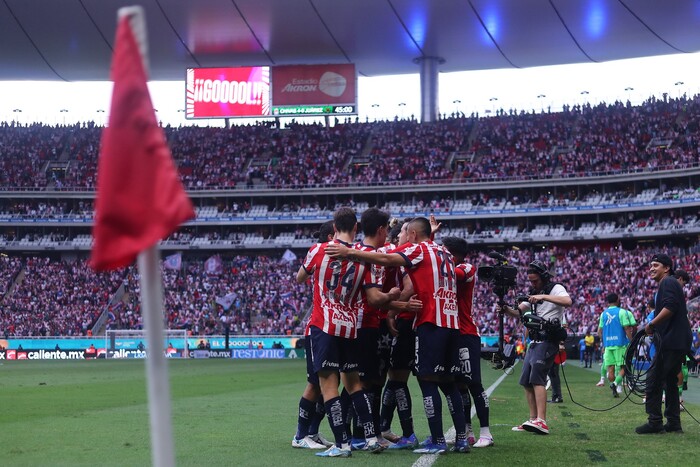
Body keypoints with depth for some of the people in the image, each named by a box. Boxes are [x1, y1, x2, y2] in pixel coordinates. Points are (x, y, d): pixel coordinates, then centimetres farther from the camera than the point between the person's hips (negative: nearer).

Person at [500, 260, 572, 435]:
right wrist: (507, 309, -7)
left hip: (548, 340, -9)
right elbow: (519, 312, 15)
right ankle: (533, 420, 12)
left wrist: (543, 297, -30)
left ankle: (541, 422, -26)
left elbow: (568, 302, -25)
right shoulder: (534, 293, 20)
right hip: (535, 341, 9)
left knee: (537, 378, -21)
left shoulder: (555, 289, -4)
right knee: (526, 382, 7)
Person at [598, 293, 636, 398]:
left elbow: (599, 331, 13)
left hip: (607, 345, 4)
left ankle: (615, 390, 2)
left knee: (610, 368, 6)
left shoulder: (603, 314, 11)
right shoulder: (622, 312, -4)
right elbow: (627, 329, -9)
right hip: (620, 343, -4)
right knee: (623, 367, 0)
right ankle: (616, 383, -23)